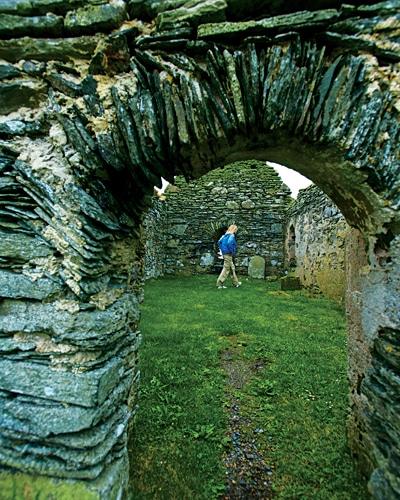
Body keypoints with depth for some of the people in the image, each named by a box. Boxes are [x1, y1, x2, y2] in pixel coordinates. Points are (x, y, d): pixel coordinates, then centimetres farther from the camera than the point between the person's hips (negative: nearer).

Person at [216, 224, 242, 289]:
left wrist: (222, 250, 17)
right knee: (226, 269, -3)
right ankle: (220, 284, 0)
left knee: (232, 268, 18)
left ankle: (235, 283, 29)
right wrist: (233, 252, -17)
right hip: (228, 254, -9)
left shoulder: (225, 235, 11)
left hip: (224, 254, 9)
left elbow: (219, 242, 14)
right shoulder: (232, 235, -13)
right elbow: (229, 243, -28)